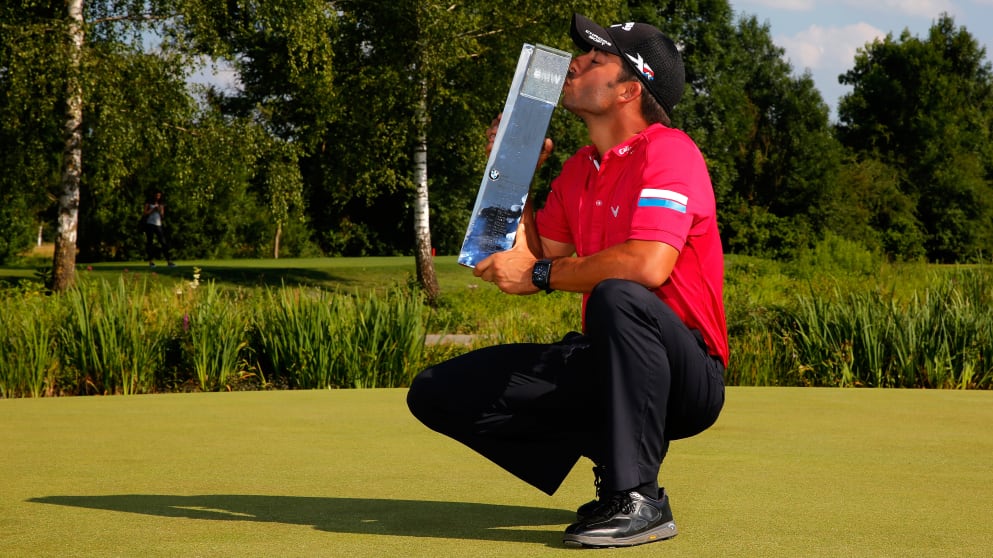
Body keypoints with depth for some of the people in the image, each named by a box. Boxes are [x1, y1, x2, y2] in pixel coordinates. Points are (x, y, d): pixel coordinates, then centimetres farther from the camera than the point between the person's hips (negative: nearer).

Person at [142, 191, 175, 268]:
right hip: (149, 224, -3)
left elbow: (162, 215, 15)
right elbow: (144, 213, -2)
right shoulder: (149, 203, 5)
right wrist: (153, 210, -10)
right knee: (150, 242, -2)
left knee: (163, 242, -5)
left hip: (158, 225, 3)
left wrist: (160, 210, -5)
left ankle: (169, 261, -9)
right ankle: (151, 261, 1)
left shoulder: (161, 204, 16)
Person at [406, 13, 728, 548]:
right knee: (437, 392, -1)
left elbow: (648, 265, -29)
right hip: (606, 366, 8)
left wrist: (540, 275, -17)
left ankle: (639, 498, -29)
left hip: (686, 378, -8)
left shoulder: (667, 150, -13)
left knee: (616, 297, -41)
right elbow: (534, 257, 17)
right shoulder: (579, 169, 13)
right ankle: (617, 461, 2)